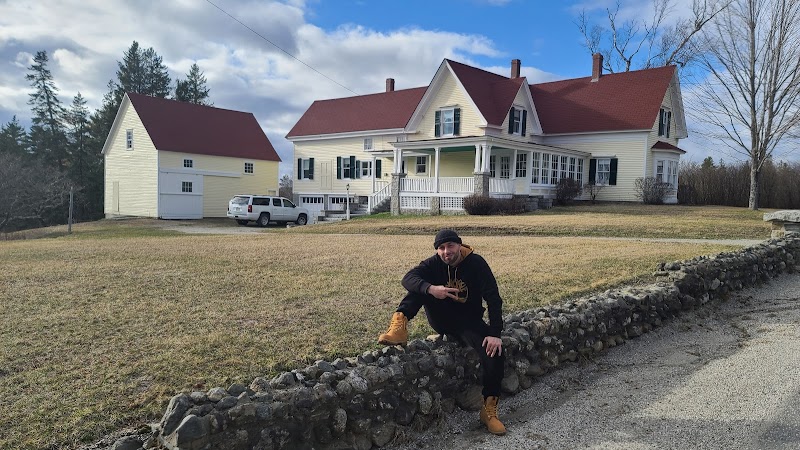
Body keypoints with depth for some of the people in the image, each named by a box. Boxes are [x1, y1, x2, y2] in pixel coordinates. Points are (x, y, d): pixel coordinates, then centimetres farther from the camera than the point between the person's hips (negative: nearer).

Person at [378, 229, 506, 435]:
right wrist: (431, 289, -46)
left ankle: (489, 409, -11)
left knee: (495, 352, -26)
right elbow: (408, 278, -26)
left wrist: (495, 334, -29)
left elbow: (493, 298, -18)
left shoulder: (476, 263, -14)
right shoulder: (434, 263, -8)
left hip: (468, 321, -1)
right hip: (441, 320, 1)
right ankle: (399, 326, -34)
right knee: (422, 283, -21)